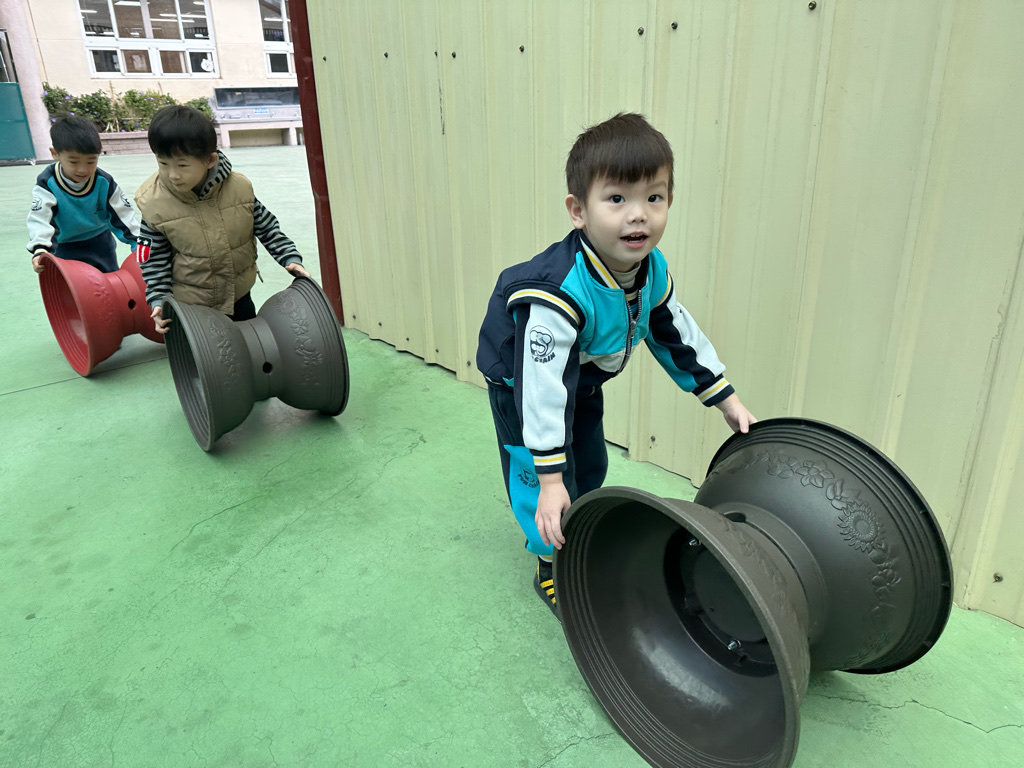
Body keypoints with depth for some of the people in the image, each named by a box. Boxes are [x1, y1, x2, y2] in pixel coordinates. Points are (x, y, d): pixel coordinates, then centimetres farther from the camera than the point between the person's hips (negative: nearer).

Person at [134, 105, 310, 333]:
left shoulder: (239, 188, -14)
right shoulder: (153, 204, -16)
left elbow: (266, 226, 0)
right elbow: (154, 260, -7)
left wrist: (290, 258, -8)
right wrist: (159, 301, -15)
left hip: (239, 297, 2)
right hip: (190, 306, -2)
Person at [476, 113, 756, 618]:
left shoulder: (652, 270, -17)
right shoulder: (558, 291, -42)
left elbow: (678, 335, -2)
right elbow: (543, 384, -41)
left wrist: (727, 401, 3)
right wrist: (549, 481, -39)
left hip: (584, 378, 7)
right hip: (521, 380, -7)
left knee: (591, 466, 19)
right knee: (540, 476, -1)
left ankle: (573, 537, 46)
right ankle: (551, 564, 25)